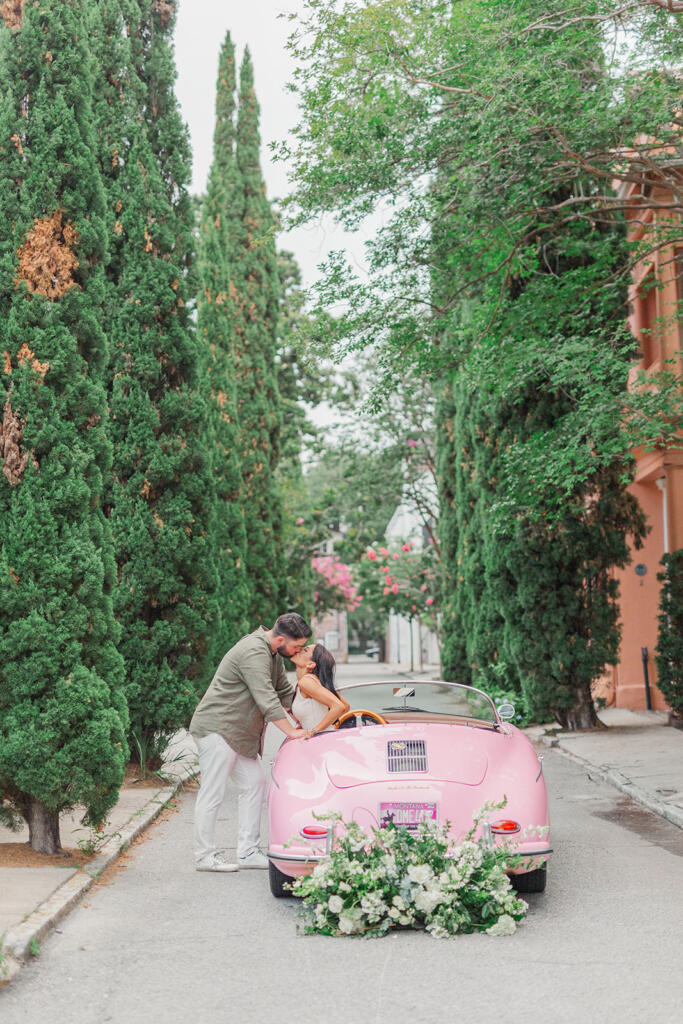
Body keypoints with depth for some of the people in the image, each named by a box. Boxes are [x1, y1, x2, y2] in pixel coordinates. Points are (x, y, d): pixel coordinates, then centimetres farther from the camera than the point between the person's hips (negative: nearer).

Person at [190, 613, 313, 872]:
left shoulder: (272, 654, 11)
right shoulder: (253, 652, -21)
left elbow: (285, 693, 20)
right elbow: (266, 699, -25)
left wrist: (305, 724, 13)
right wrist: (292, 732, -22)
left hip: (238, 732, 10)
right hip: (217, 728, -10)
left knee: (254, 783, 7)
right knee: (213, 791, -5)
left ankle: (248, 852, 11)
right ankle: (204, 855, 3)